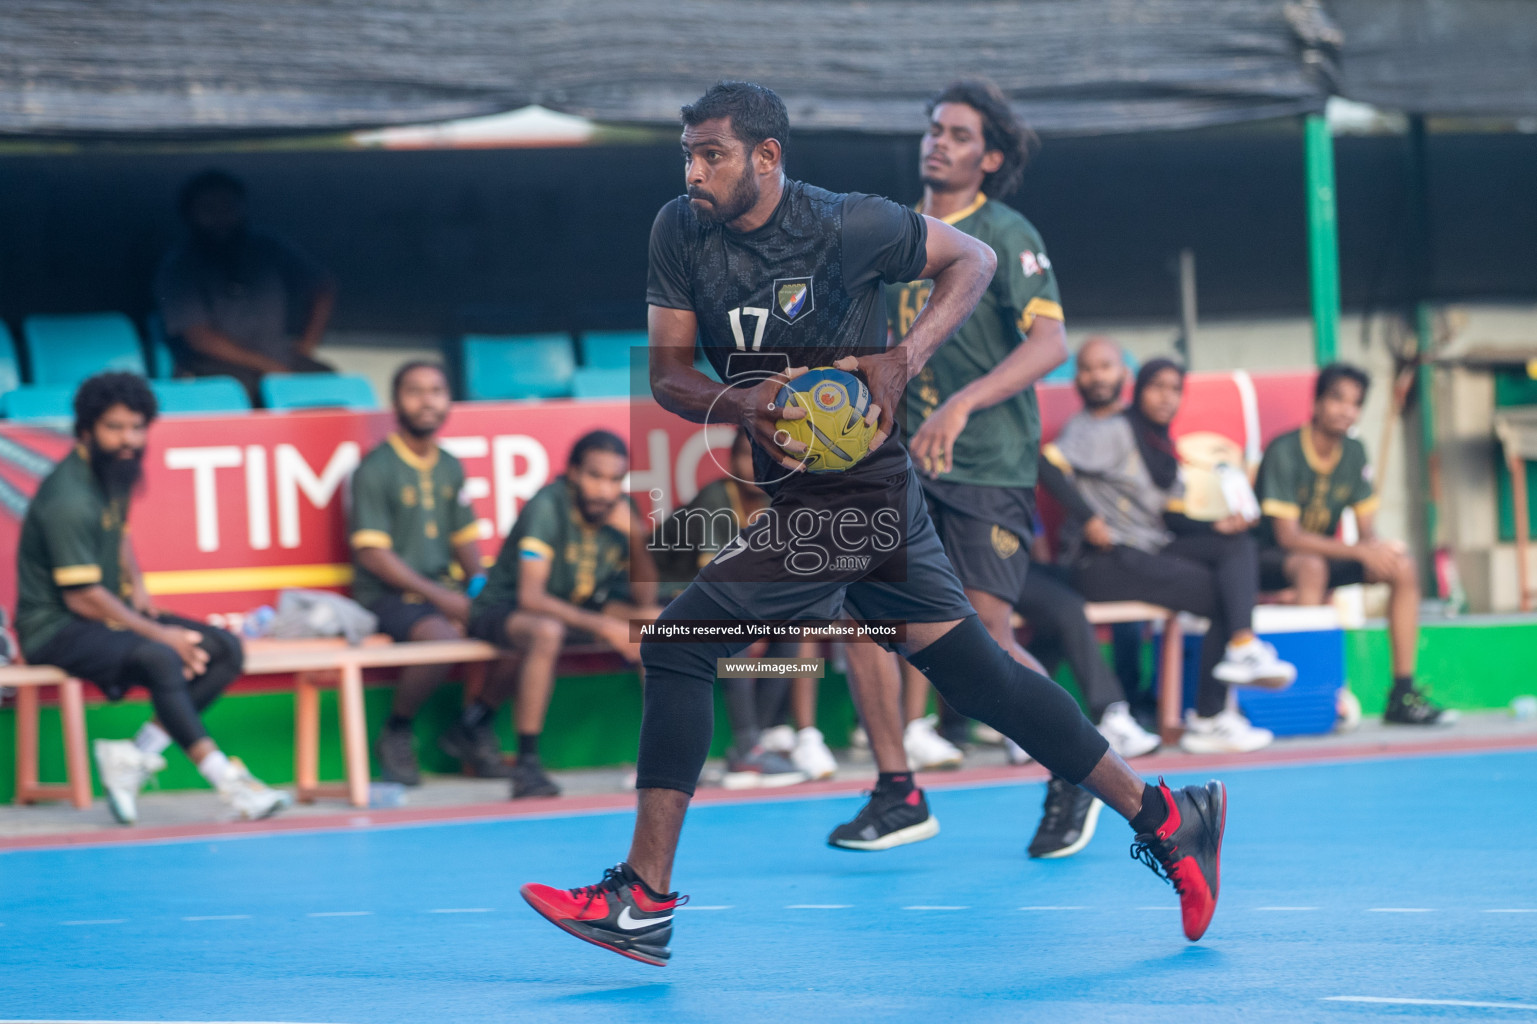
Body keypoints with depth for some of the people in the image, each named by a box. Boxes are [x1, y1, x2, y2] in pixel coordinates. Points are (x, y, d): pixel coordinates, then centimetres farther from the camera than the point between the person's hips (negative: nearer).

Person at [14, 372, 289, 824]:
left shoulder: (114, 470, 7)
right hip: (55, 629, -10)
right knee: (161, 659, -35)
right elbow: (82, 597, -22)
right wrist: (159, 634, -17)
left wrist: (136, 585, 9)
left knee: (226, 651, -4)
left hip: (111, 613, 10)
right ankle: (227, 782, -32)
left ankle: (134, 757, -12)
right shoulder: (69, 497, -22)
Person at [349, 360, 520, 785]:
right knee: (442, 637, -35)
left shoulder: (450, 468, 13)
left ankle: (470, 727, 5)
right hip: (388, 595, -6)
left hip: (443, 588, 6)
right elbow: (372, 554, -13)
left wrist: (478, 584, -3)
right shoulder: (376, 470, -8)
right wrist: (437, 596, -18)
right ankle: (396, 733, -10)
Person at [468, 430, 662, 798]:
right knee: (547, 632, -40)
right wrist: (604, 627, -39)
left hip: (577, 606, 6)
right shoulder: (548, 507, -25)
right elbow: (530, 598, -33)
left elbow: (645, 600, -6)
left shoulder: (619, 511, -7)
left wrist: (637, 537, -23)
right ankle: (526, 764, -35)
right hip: (504, 609, -6)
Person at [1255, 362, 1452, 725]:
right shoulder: (1284, 452, -20)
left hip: (1322, 553, 7)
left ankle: (1403, 695, -10)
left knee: (1403, 566, -11)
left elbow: (1366, 531, 5)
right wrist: (1360, 551, -31)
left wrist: (1377, 546, -21)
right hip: (1270, 562, -7)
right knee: (1312, 566, -39)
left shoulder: (1354, 453, 2)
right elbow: (1288, 536, -25)